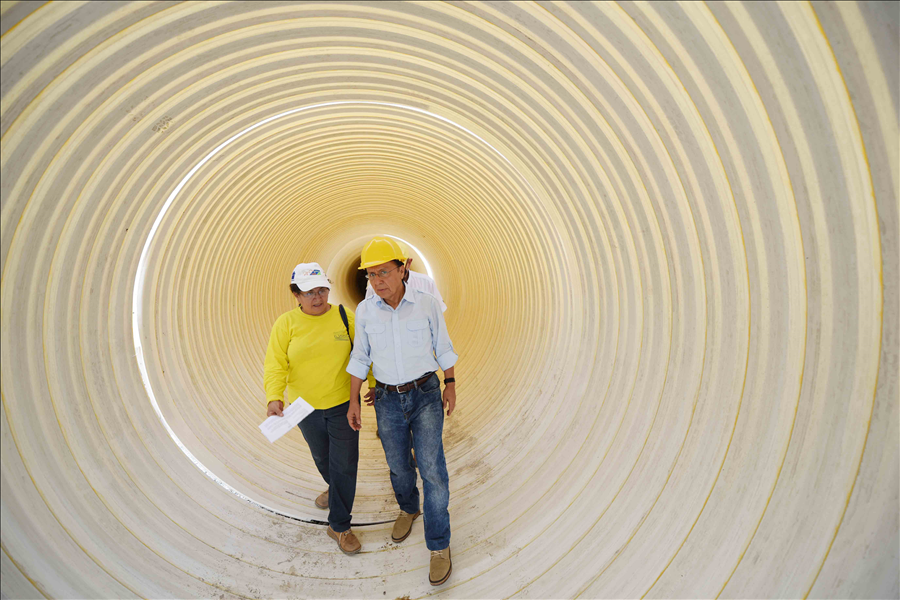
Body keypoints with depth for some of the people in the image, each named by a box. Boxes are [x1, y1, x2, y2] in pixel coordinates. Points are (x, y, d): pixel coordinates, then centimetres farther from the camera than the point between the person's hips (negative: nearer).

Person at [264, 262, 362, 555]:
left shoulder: (344, 316, -7)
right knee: (322, 457, 24)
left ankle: (339, 526, 18)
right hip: (306, 407, 2)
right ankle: (335, 488, 56)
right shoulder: (286, 324, -8)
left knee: (344, 463, 2)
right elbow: (276, 364, -16)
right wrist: (274, 398, -30)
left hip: (343, 404, -1)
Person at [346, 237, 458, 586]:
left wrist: (450, 384, 2)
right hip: (388, 400, 3)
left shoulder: (427, 304, -13)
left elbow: (442, 345, 1)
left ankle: (439, 544, 11)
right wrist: (353, 401, 1)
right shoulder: (365, 311, -8)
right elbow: (360, 357, 2)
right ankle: (409, 508, 48)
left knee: (432, 469, -5)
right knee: (398, 465, 17)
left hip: (426, 395, -2)